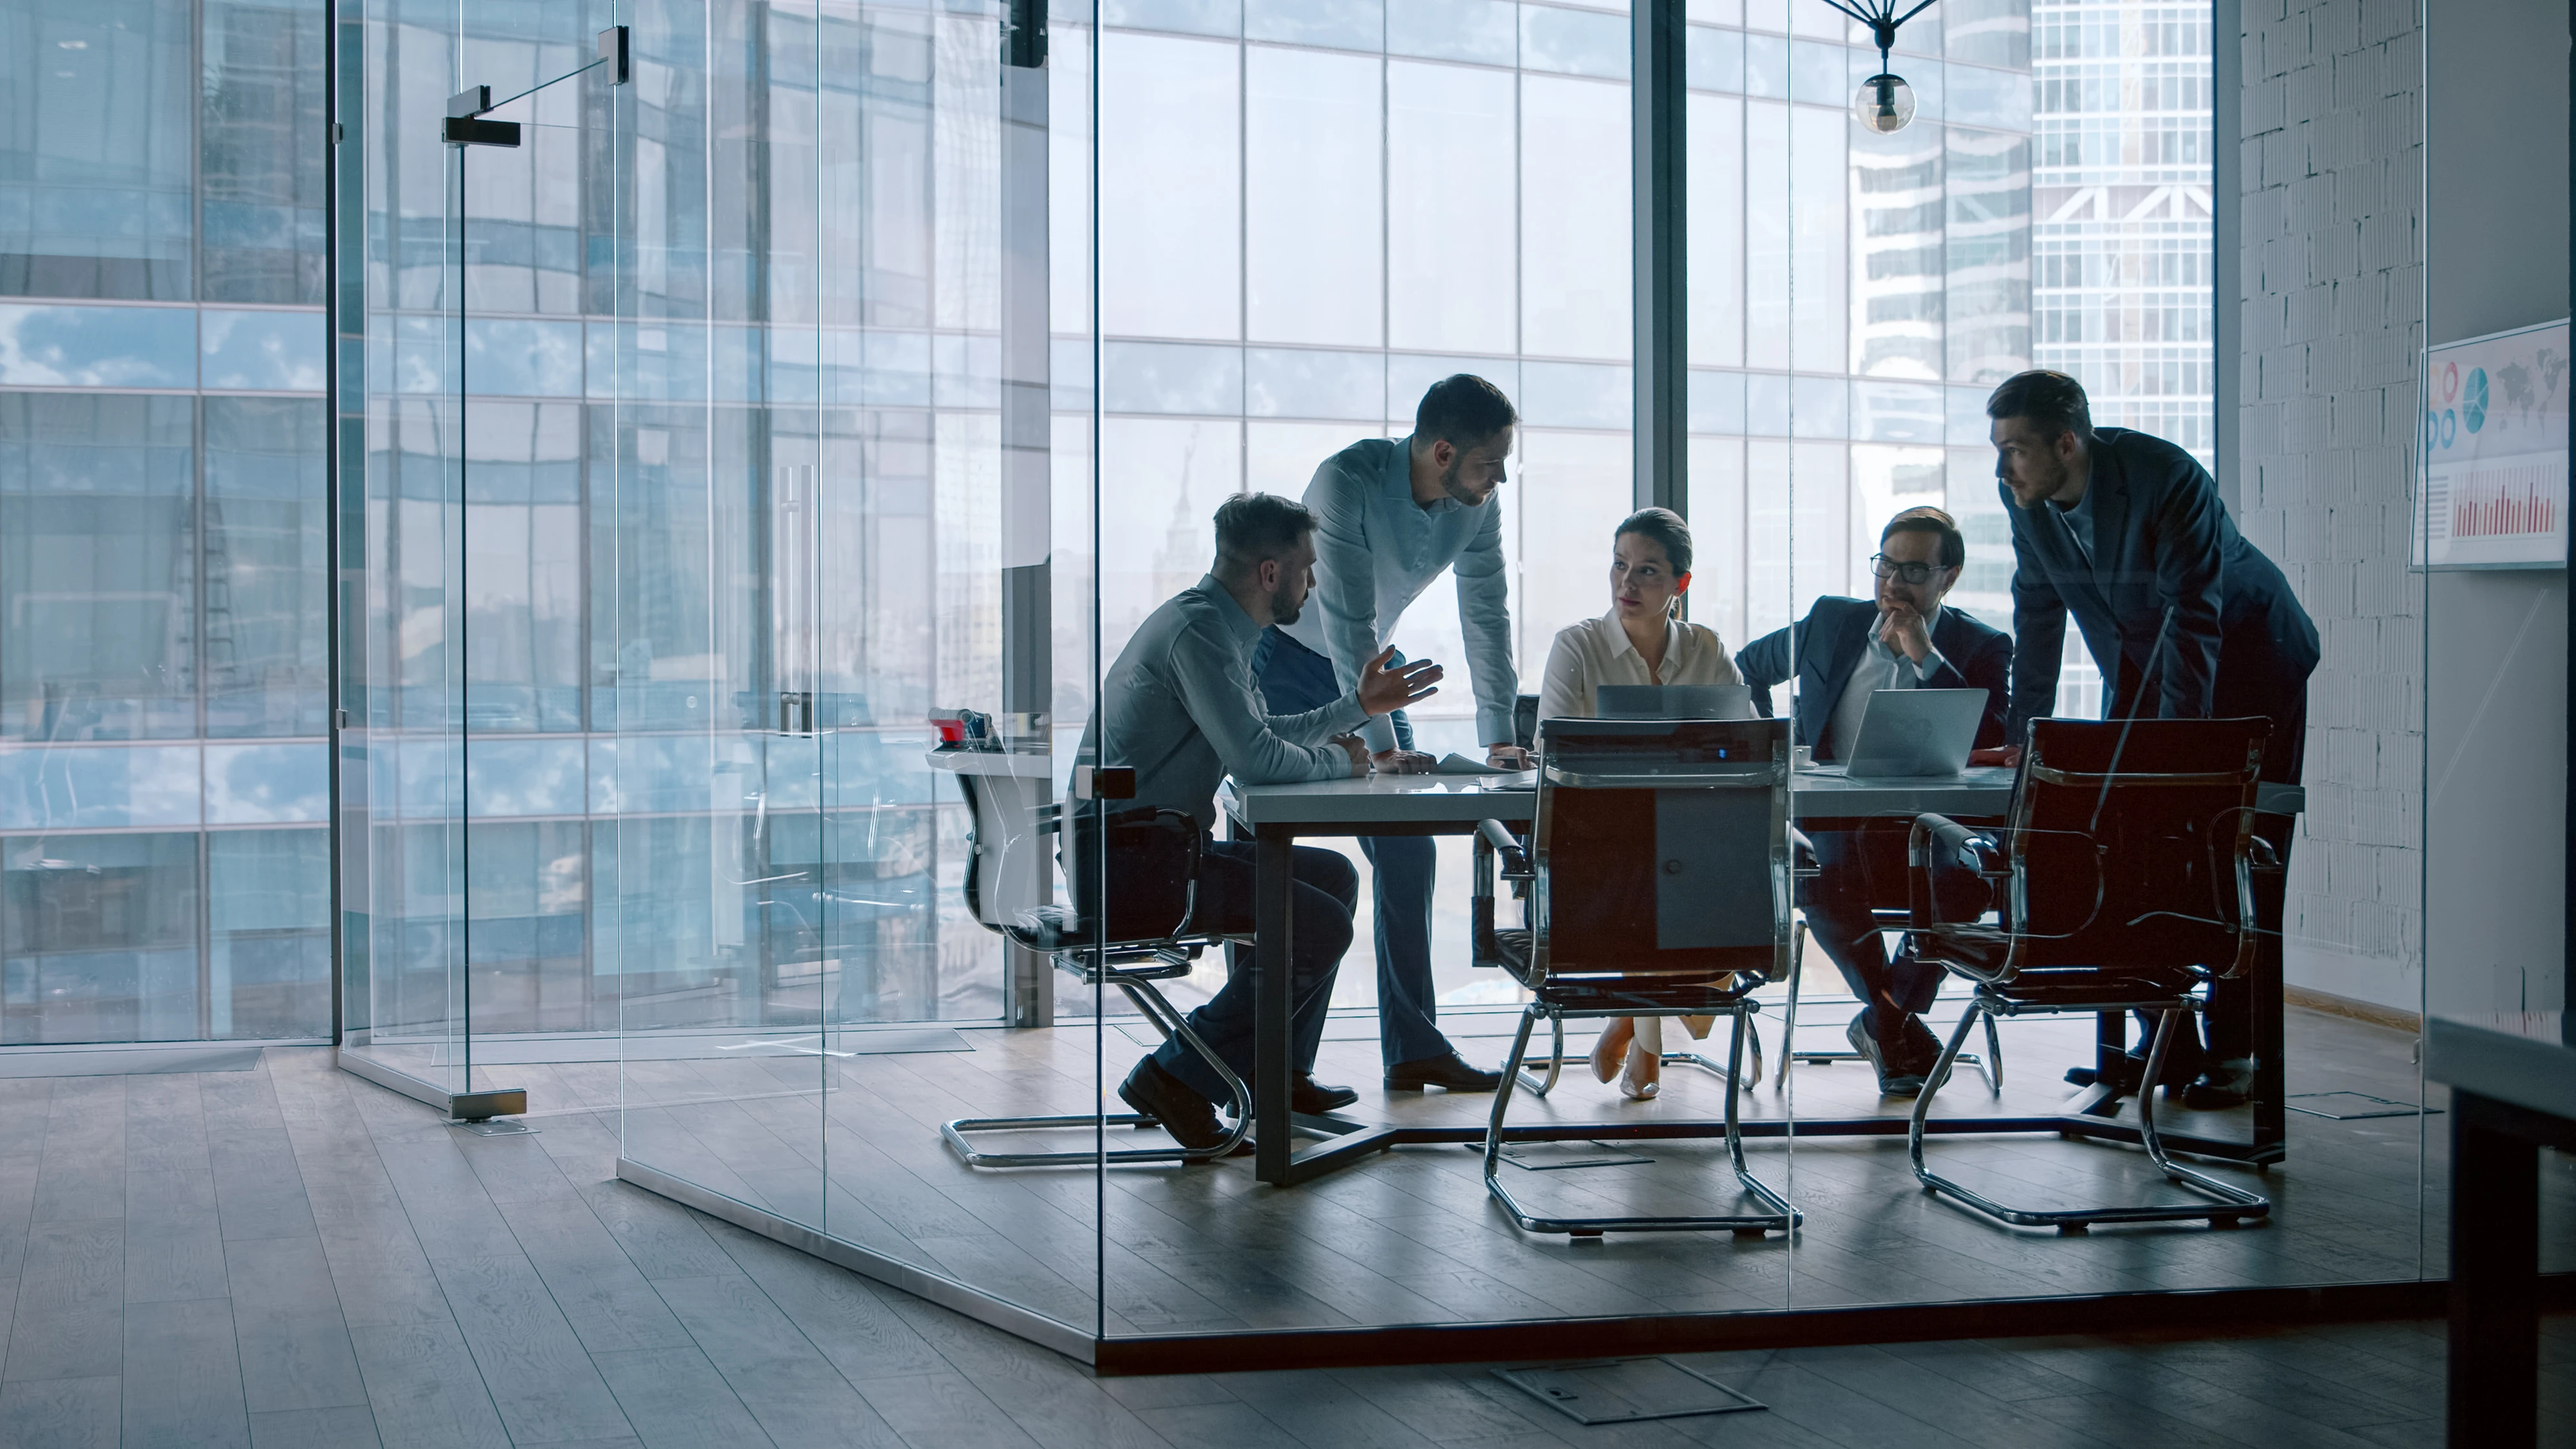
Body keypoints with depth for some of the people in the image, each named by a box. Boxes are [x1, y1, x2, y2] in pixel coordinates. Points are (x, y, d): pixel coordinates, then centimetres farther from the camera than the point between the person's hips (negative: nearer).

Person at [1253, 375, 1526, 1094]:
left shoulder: (1477, 507, -12)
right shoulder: (1347, 482, -30)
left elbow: (1487, 615, -6)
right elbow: (1348, 623, -33)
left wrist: (1500, 735, -14)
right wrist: (1381, 746, -36)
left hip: (1372, 665, 6)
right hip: (1285, 661, -6)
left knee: (1409, 851, -1)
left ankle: (1414, 1047, 4)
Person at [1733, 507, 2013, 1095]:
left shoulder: (1981, 647, 6)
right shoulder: (1832, 621, 12)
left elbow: (1993, 745, -11)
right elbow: (1747, 667, 28)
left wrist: (1926, 658, -13)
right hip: (1832, 822, 1)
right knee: (1818, 878, -34)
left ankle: (1883, 1020, -5)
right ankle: (1899, 1026, -9)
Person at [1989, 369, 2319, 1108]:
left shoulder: (2165, 480, -30)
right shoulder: (2025, 493, -11)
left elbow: (2194, 622, -29)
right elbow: (2038, 613, 0)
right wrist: (2022, 737, -2)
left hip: (2247, 656, -6)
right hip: (2142, 662, 6)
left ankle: (2233, 1052, -1)